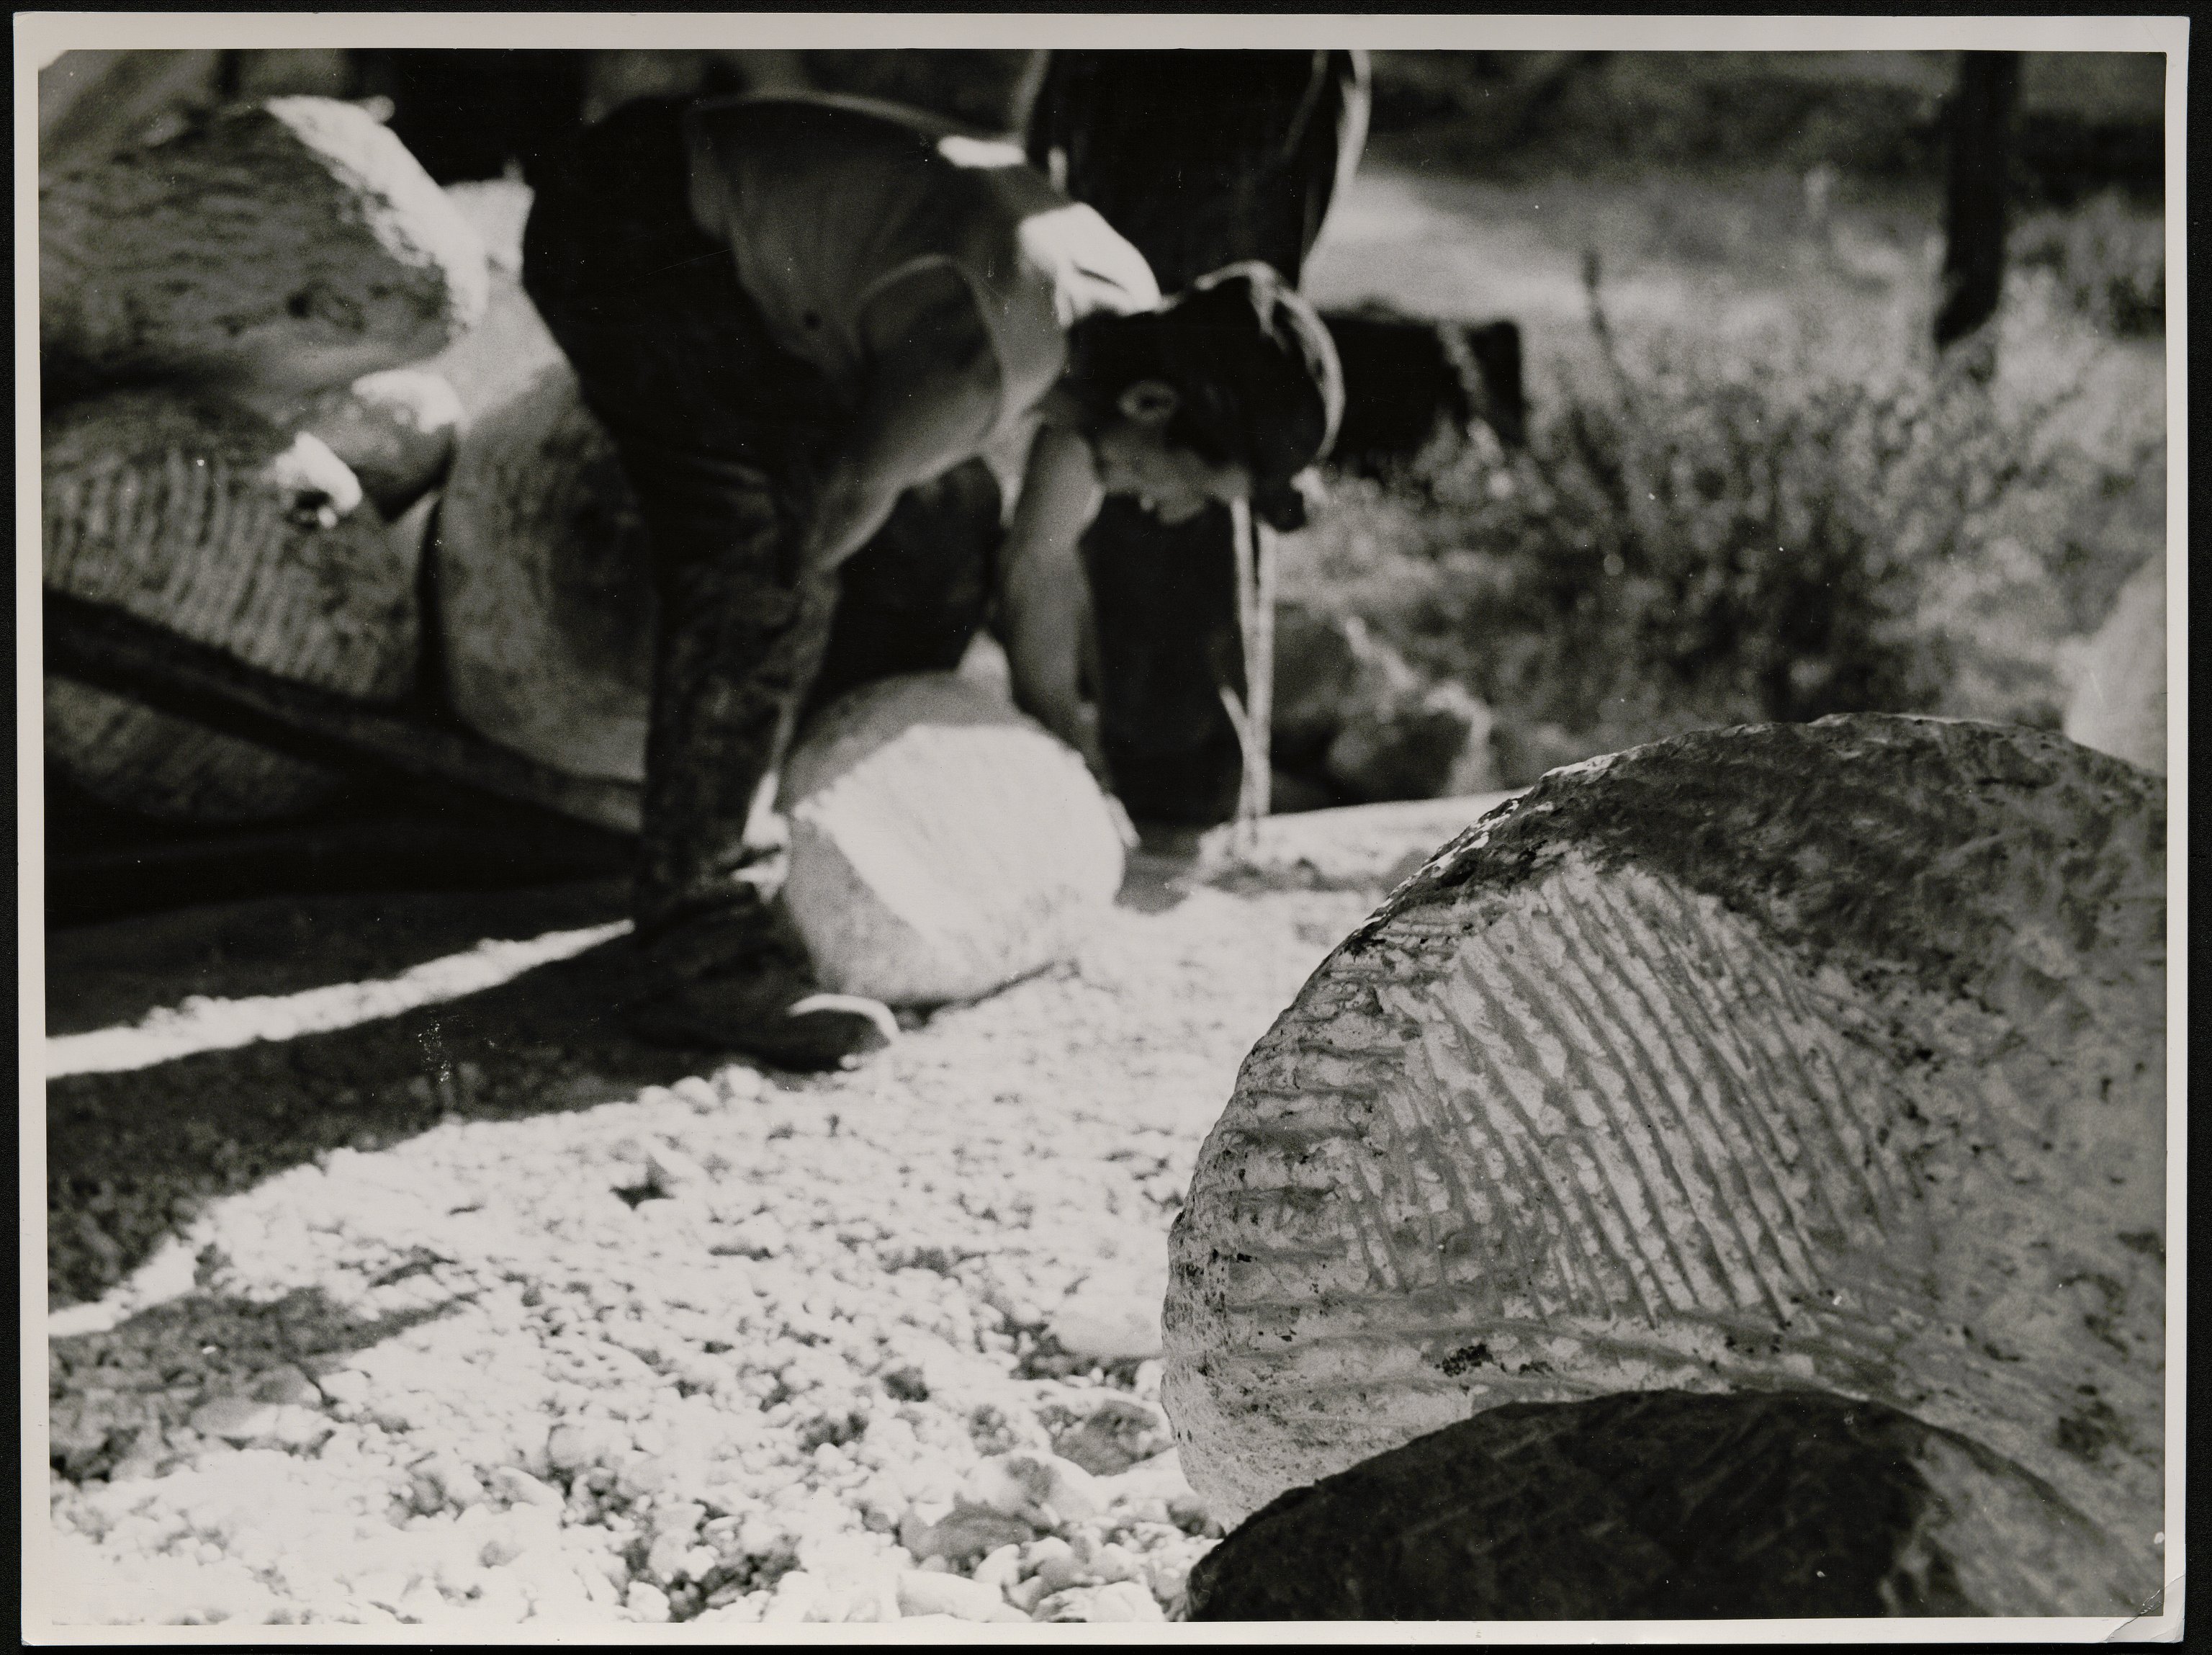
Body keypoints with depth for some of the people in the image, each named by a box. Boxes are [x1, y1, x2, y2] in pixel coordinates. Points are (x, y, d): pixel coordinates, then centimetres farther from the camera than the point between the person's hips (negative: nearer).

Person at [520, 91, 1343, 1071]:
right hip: (621, 231, -9)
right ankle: (707, 960, -22)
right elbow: (850, 506, -18)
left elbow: (1040, 560, 10)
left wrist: (1064, 751, 20)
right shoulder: (978, 365, -33)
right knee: (765, 560, -23)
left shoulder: (1130, 320, -3)